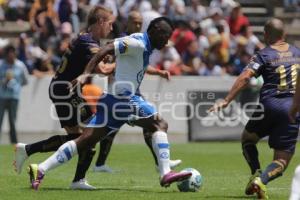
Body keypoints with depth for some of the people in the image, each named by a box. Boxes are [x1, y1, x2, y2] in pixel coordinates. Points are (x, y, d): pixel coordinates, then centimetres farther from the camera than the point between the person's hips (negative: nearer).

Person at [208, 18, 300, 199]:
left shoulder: (263, 55, -1)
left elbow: (245, 77, -14)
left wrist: (226, 101, -16)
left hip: (270, 105, -2)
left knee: (248, 139, 26)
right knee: (282, 160, 4)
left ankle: (256, 174, 5)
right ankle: (262, 180, -24)